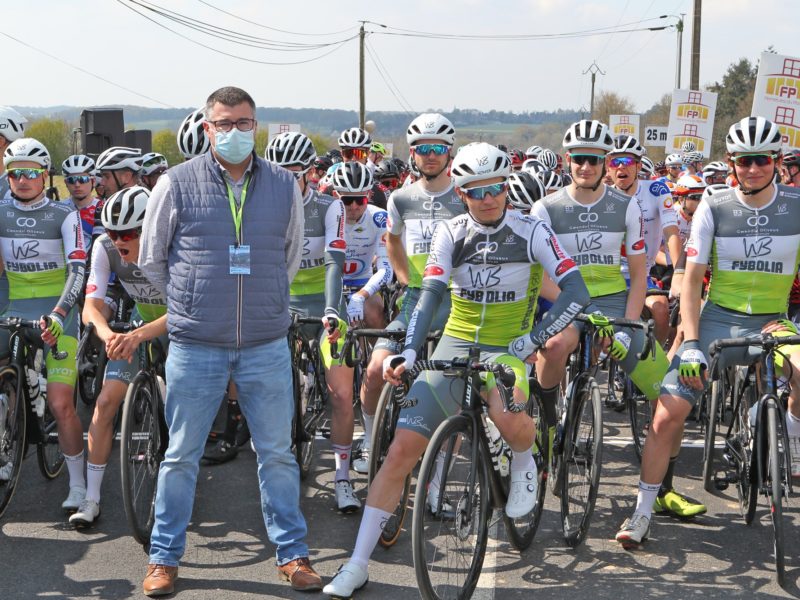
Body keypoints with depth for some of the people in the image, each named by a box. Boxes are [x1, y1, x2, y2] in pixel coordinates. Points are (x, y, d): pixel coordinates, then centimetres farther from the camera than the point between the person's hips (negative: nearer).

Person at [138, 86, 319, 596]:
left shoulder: (284, 186, 5)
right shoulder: (177, 184, -2)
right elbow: (151, 260, 8)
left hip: (267, 346, 2)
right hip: (195, 346, -1)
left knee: (277, 454, 8)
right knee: (182, 455, 8)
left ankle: (292, 553, 22)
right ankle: (164, 557, 23)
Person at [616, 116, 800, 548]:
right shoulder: (713, 209, -2)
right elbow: (692, 280, -3)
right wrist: (691, 345, -13)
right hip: (717, 320, 1)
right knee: (667, 415, -11)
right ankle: (642, 513, 5)